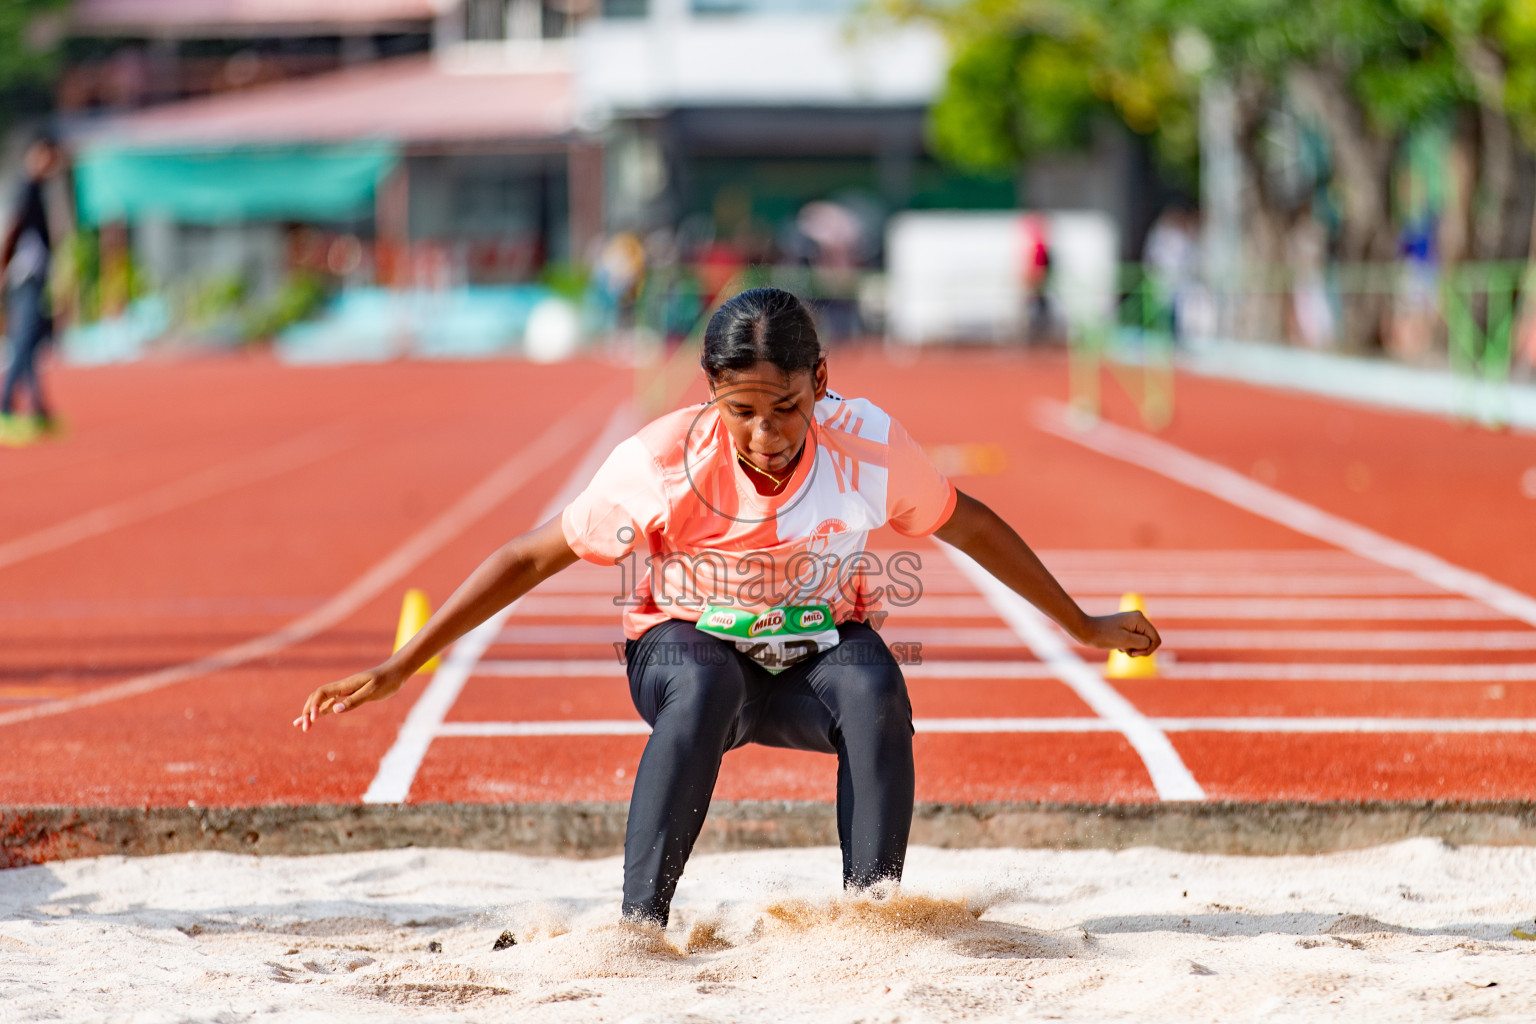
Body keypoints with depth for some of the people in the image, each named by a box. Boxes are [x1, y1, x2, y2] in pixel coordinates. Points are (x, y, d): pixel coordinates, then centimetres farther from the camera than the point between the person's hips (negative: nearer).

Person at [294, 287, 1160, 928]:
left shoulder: (868, 444, -21)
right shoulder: (664, 463, -25)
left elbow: (969, 525, -2)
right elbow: (532, 558, -16)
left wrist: (1082, 626, 9)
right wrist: (398, 670, -17)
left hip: (819, 651, 1)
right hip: (688, 645, -1)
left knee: (876, 693, -34)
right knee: (704, 693, -38)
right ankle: (641, 923, -36)